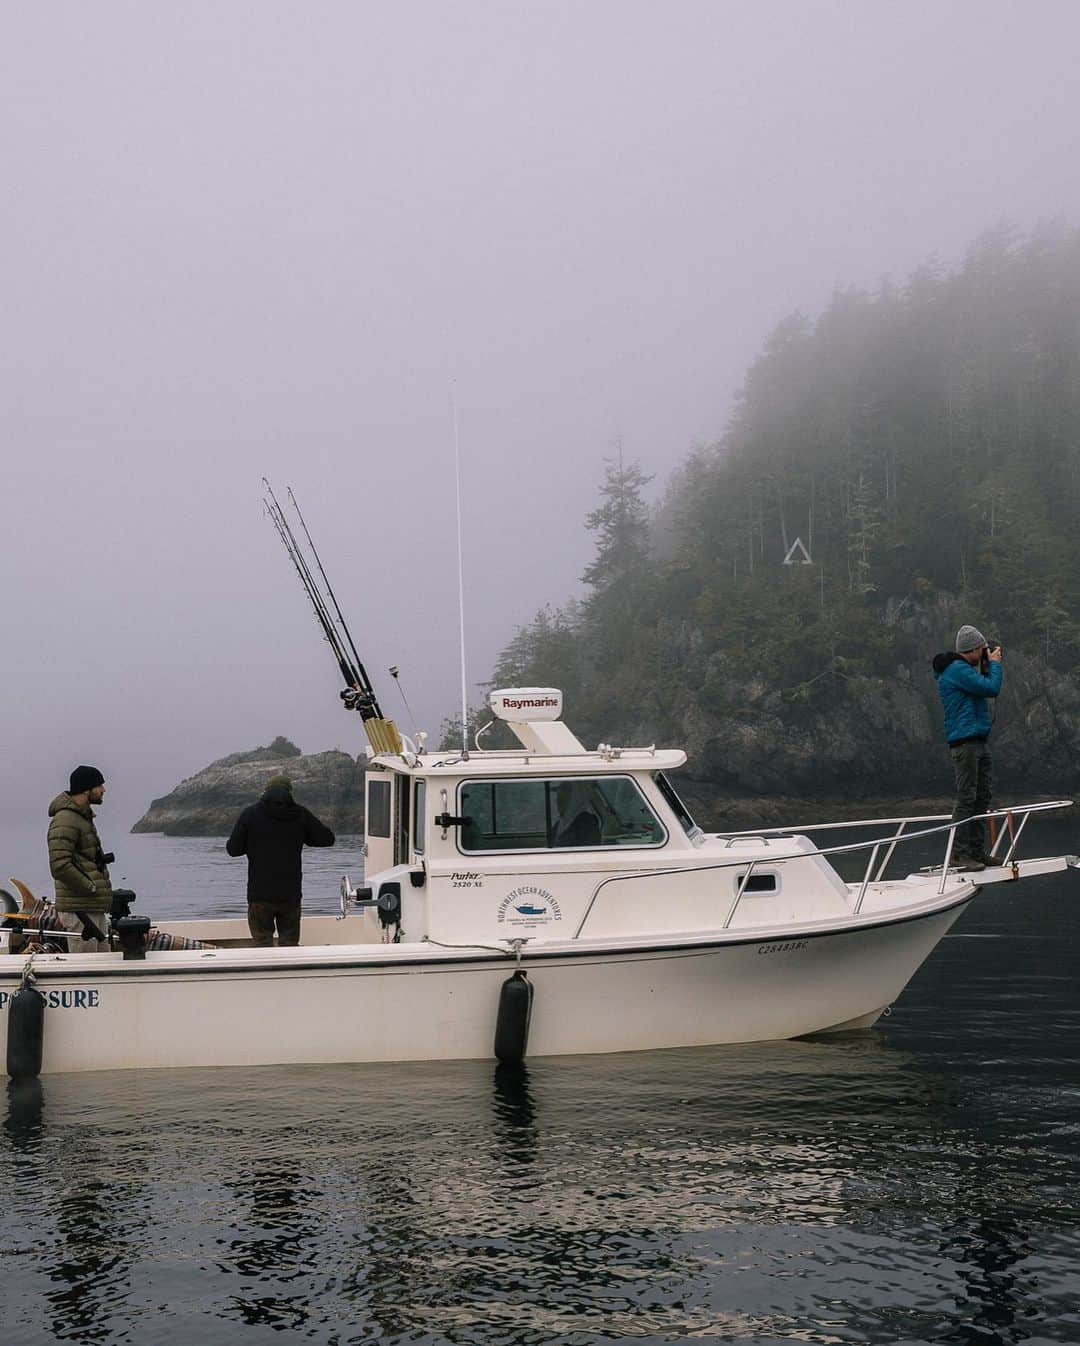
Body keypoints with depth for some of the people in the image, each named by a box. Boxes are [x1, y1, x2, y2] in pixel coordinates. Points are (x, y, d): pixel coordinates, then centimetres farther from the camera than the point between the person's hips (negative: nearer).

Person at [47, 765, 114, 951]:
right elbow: (59, 866, -24)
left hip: (96, 910, 10)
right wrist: (91, 888, -17)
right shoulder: (64, 821, -15)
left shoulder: (84, 817, 19)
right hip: (80, 910, -10)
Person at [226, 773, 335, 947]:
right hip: (291, 894, 1)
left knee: (262, 942, 2)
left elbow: (233, 849, -1)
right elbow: (327, 838, 4)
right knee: (289, 943, 9)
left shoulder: (250, 813, -2)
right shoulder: (300, 814, 0)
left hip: (260, 894, -1)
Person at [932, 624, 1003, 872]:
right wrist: (994, 664, -4)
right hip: (964, 742, -11)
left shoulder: (963, 669, 20)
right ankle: (960, 853, -9)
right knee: (966, 797, -10)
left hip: (977, 741, 11)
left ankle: (976, 850, 16)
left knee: (983, 796, 11)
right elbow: (992, 689, -19)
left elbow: (984, 687, 22)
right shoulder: (957, 670, -14)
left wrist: (987, 666, 13)